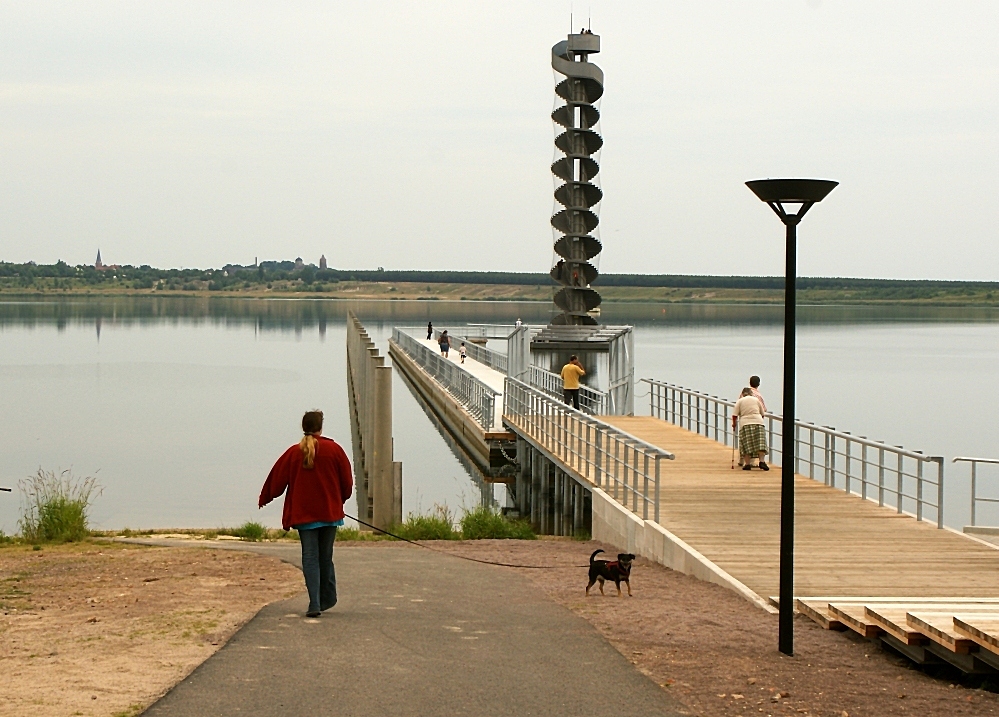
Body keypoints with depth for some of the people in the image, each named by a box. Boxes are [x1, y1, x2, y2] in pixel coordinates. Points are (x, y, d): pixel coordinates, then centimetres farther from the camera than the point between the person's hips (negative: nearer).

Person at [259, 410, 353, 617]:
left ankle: (315, 604, -12)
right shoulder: (334, 449, -1)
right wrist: (340, 500, 24)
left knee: (310, 559, -2)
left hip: (303, 513, -1)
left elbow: (277, 478, 5)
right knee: (325, 557, 13)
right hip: (330, 512, 1)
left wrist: (264, 499, 22)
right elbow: (346, 480, 5)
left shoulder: (293, 453, -1)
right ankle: (327, 598, 21)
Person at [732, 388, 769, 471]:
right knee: (760, 443, -2)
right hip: (758, 422, 1)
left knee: (746, 445, 0)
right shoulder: (756, 399, 14)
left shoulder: (740, 401, 8)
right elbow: (762, 414, 20)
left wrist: (734, 424, 17)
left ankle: (747, 464, -5)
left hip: (745, 424, -1)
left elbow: (734, 415, 2)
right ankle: (762, 461, -13)